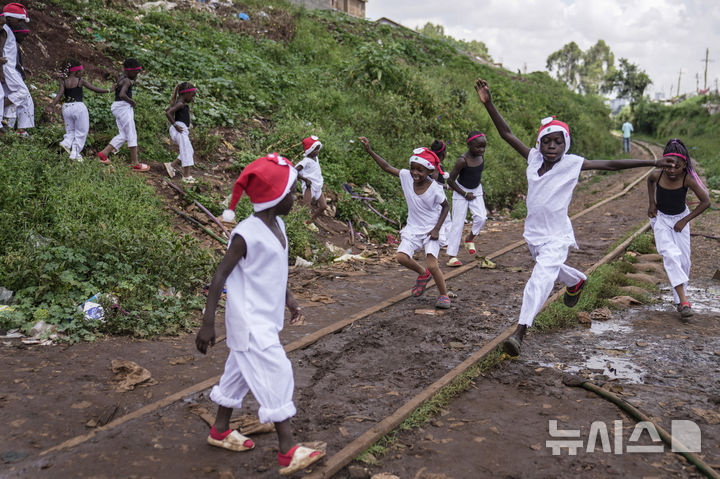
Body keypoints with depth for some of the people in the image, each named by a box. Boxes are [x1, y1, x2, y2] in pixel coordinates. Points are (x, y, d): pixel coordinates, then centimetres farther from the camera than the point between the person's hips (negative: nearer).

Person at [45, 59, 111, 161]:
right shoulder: (80, 81, -5)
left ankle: (66, 142, -9)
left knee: (70, 130, 21)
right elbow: (95, 89, -3)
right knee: (81, 132, 8)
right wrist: (108, 90, 8)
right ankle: (75, 153, 3)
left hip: (66, 107, 4)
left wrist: (51, 105, -12)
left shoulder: (63, 81, 3)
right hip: (78, 106, -4)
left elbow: (59, 94, -9)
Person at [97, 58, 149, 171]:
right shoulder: (127, 81, -15)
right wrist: (132, 101, -16)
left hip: (117, 107, 10)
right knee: (132, 135, -6)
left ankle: (104, 153, 11)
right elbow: (122, 95, -31)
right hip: (124, 107, -10)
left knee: (122, 135, 14)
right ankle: (135, 163, -4)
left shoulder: (121, 76, 14)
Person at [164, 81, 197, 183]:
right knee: (187, 151, -9)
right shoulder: (180, 103, -11)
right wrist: (175, 124, -19)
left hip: (183, 130, 10)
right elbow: (168, 113, -22)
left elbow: (167, 109, 28)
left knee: (190, 151, 13)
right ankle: (186, 176, -7)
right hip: (179, 129, -10)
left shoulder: (183, 104, 17)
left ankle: (171, 165, 13)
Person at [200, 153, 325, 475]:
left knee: (240, 372, 19)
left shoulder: (277, 225, 5)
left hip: (267, 319, 9)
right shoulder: (246, 234, -21)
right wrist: (207, 324, -17)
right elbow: (221, 276, -18)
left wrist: (288, 298, 18)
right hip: (250, 322, -9)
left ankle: (220, 431, 36)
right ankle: (288, 452, -2)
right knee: (276, 375, -9)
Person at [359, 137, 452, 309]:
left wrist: (437, 229, -10)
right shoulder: (406, 176, -10)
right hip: (413, 228, 4)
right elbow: (387, 167, -3)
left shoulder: (435, 189, -19)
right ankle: (423, 274, 17)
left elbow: (446, 206, -4)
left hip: (430, 230, -4)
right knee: (401, 257, -14)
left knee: (432, 265, -14)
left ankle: (444, 295, 12)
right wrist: (370, 151, -9)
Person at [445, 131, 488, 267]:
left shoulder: (481, 155, -7)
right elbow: (450, 180, -21)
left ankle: (470, 238, 20)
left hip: (476, 190, 5)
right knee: (458, 222, -6)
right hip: (461, 191, -5)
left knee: (481, 217, -11)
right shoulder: (463, 160, -26)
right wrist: (465, 194, -17)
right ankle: (452, 256, -1)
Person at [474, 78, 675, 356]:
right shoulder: (534, 158, -4)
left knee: (540, 280, -21)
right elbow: (506, 134, -2)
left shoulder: (572, 164, -12)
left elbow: (611, 165, -9)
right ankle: (577, 281, 61)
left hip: (556, 238, -5)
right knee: (550, 270, 29)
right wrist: (488, 104, -10)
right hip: (533, 234, 5)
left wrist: (653, 163, -10)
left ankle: (519, 333, -25)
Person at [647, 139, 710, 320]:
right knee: (670, 255, -20)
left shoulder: (687, 180, -24)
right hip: (660, 218, -1)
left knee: (684, 260, 1)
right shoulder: (657, 175, -20)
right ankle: (684, 302, -25)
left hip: (680, 219, 1)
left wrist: (685, 220, -13)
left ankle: (679, 300, 19)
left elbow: (705, 201, -14)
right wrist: (652, 203, -1)